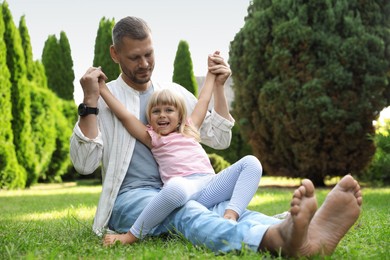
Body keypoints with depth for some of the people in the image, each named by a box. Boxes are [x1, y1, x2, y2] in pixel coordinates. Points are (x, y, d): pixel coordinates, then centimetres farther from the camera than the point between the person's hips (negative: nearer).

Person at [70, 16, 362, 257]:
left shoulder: (174, 92, 15)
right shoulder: (104, 99, 4)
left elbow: (220, 139, 17)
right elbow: (84, 163, -6)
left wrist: (218, 86, 6)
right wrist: (90, 101, -15)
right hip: (131, 198, -4)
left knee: (224, 209, -31)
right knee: (185, 212, -38)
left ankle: (310, 237, -61)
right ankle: (279, 238, -69)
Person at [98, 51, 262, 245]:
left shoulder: (190, 129, 30)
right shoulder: (152, 138, 17)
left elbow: (203, 102, 40)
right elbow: (125, 116, 10)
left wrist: (211, 73, 48)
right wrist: (102, 88, 13)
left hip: (210, 184, 5)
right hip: (184, 185, -5)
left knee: (251, 163, -13)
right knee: (176, 187, -43)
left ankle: (231, 215, -34)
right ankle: (133, 235, -24)